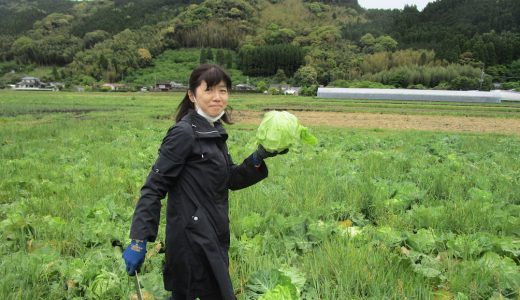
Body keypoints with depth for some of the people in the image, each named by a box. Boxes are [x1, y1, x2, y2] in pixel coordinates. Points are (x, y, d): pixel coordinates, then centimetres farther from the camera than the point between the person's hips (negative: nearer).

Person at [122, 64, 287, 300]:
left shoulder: (215, 132, 8)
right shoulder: (184, 133, -17)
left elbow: (231, 180, 13)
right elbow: (154, 186, -18)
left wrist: (258, 158, -1)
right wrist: (139, 240, -22)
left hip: (213, 237, 8)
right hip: (193, 238, -8)